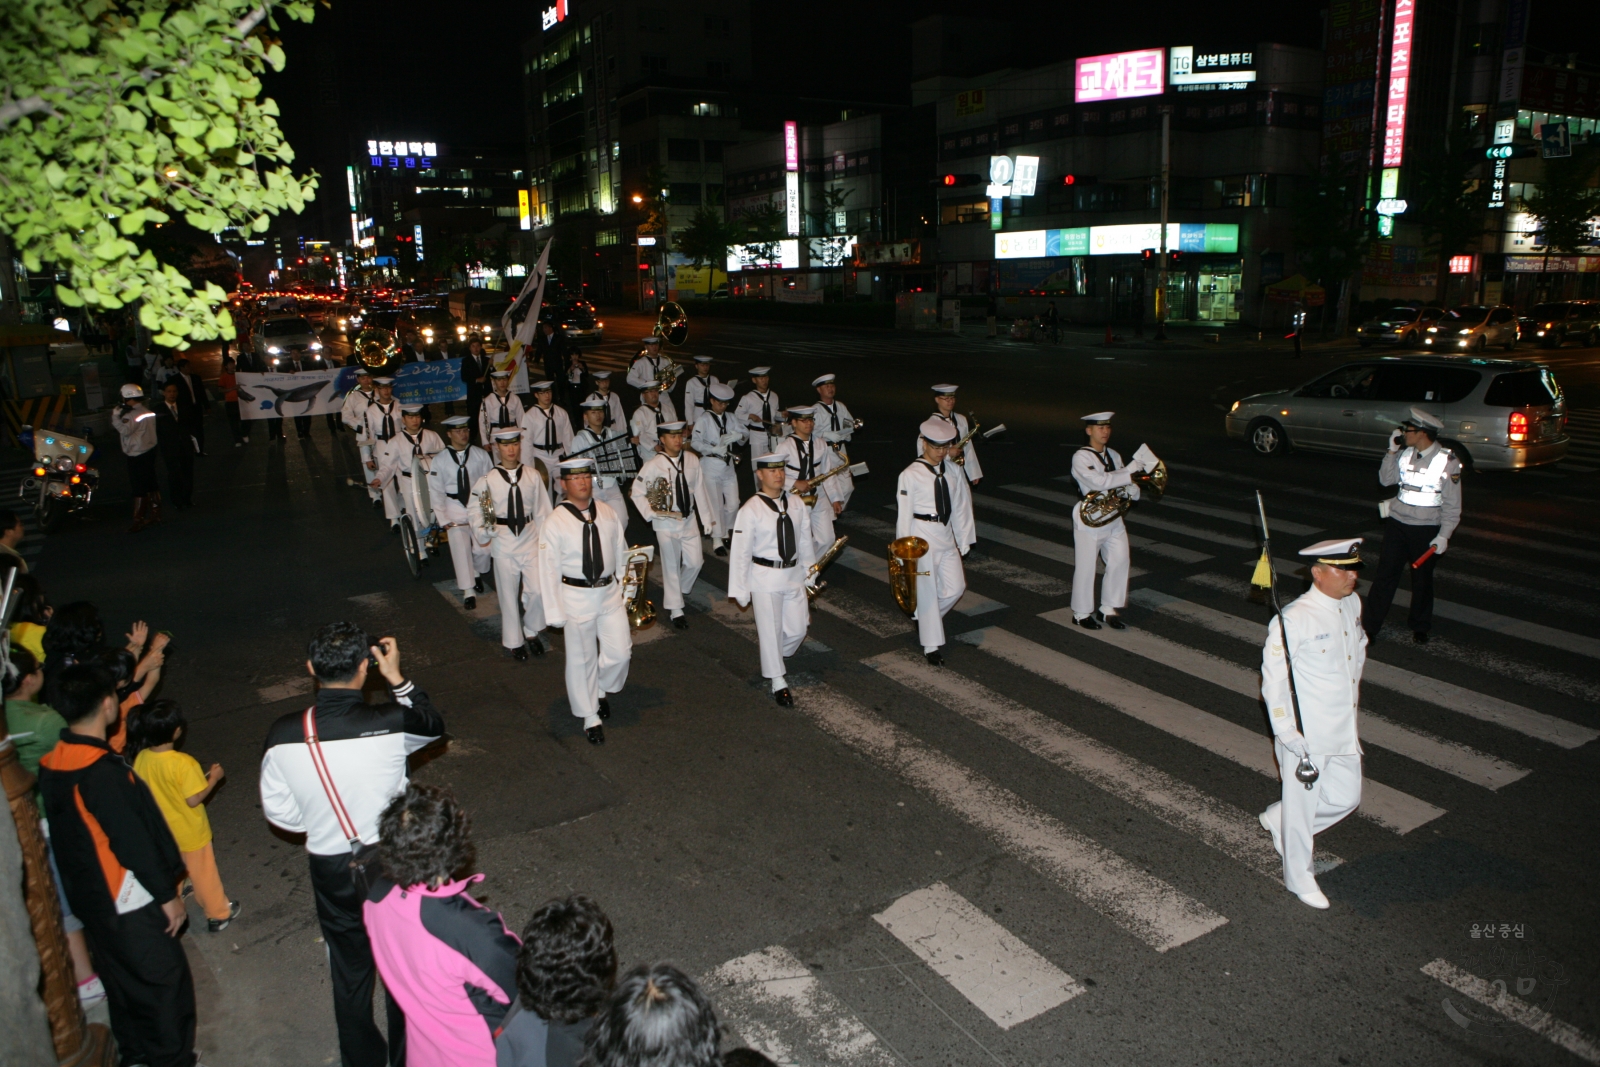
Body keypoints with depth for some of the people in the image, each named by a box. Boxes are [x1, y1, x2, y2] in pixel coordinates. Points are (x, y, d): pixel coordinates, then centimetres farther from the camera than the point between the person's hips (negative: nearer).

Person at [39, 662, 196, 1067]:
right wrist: (168, 894, -13)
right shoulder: (102, 771, -29)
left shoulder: (51, 764, -2)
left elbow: (68, 833, 9)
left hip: (87, 896, 9)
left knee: (121, 978, 23)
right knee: (164, 980, 8)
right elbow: (133, 843, -24)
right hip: (129, 902, -9)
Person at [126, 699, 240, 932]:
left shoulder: (141, 759, -14)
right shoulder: (184, 763, -30)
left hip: (161, 832, 5)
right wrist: (213, 777, -12)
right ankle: (218, 914, 30)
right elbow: (194, 799, -25)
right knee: (203, 874, 14)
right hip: (190, 833, -5)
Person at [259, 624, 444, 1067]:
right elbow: (434, 725, -2)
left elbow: (280, 813, -6)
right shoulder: (390, 722, -25)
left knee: (350, 971, 24)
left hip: (332, 871, 2)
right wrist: (396, 678, -4)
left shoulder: (283, 735, -20)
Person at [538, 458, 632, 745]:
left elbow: (622, 556, 10)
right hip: (576, 596, -3)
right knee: (582, 659, 7)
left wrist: (625, 592, 11)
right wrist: (556, 613, -9)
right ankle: (590, 718, 25)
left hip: (610, 592, 3)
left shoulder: (609, 515, 0)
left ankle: (601, 690, 36)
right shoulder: (554, 523, -11)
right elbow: (549, 570, -8)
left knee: (620, 652, 4)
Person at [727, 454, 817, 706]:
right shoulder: (750, 510, -12)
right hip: (765, 578, -4)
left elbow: (804, 541, 10)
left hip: (793, 574, 5)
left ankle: (772, 659, 40)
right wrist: (740, 590, -7)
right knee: (771, 631, 3)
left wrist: (809, 572, 14)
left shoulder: (797, 503, 0)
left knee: (798, 629, 9)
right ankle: (778, 683, 21)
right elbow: (740, 552, -9)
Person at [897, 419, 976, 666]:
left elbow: (961, 506, 9)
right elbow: (904, 514, -10)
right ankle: (931, 646, 14)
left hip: (946, 536, 5)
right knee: (927, 592, 2)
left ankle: (925, 619, 33)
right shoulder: (910, 475, -12)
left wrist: (963, 541, 10)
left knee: (955, 588, 7)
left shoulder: (952, 471, 3)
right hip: (922, 537, -5)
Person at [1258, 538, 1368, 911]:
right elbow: (1273, 674, -18)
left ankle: (1278, 819, 39)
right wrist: (1284, 728, -19)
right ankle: (1299, 876, 28)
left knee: (1346, 797, 16)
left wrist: (1354, 689, 19)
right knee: (1302, 803, 7)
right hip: (1305, 733, -7)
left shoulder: (1352, 604, 2)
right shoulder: (1295, 618, -22)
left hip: (1344, 728, 8)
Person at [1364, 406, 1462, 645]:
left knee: (1422, 580, 12)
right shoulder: (1405, 454, 2)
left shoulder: (1448, 461, -10)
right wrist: (1392, 451, -8)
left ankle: (1420, 627, 29)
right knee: (1385, 575, 1)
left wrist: (1444, 535, -13)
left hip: (1426, 529, -3)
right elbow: (1385, 479, -1)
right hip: (1397, 522, 3)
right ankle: (1370, 627, 4)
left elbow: (1452, 504, -8)